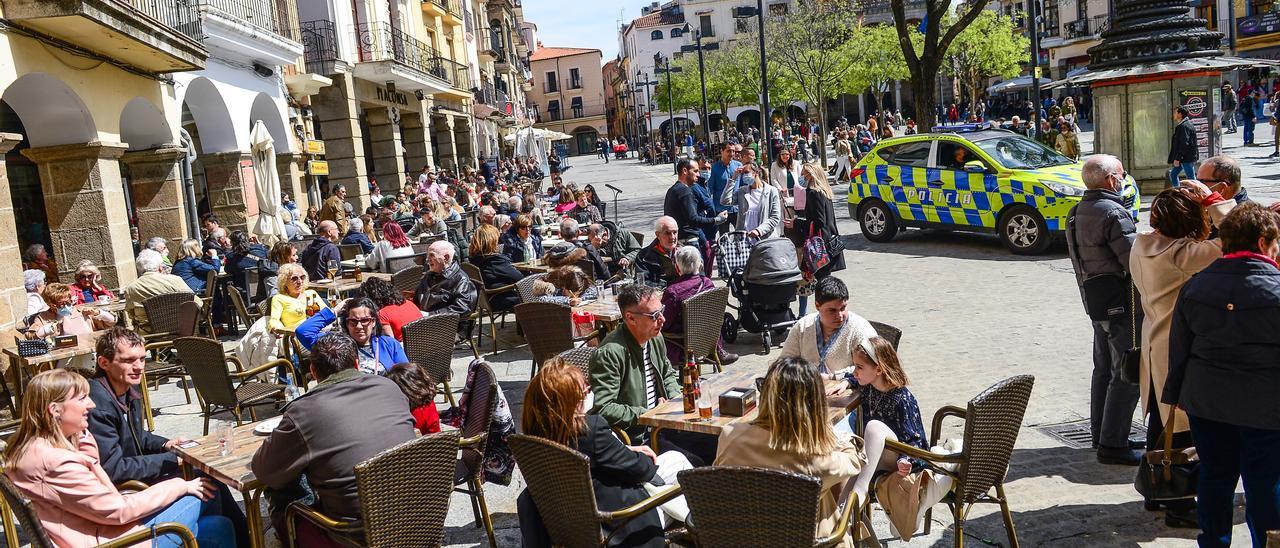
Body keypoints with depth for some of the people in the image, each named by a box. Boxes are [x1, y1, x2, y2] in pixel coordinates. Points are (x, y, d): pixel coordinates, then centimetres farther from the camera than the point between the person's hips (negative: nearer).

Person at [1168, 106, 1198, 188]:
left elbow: (1184, 144, -22)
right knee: (1173, 174, 16)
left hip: (1186, 157, -11)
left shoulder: (1184, 126, -17)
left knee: (1191, 177, -6)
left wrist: (1177, 159, -21)